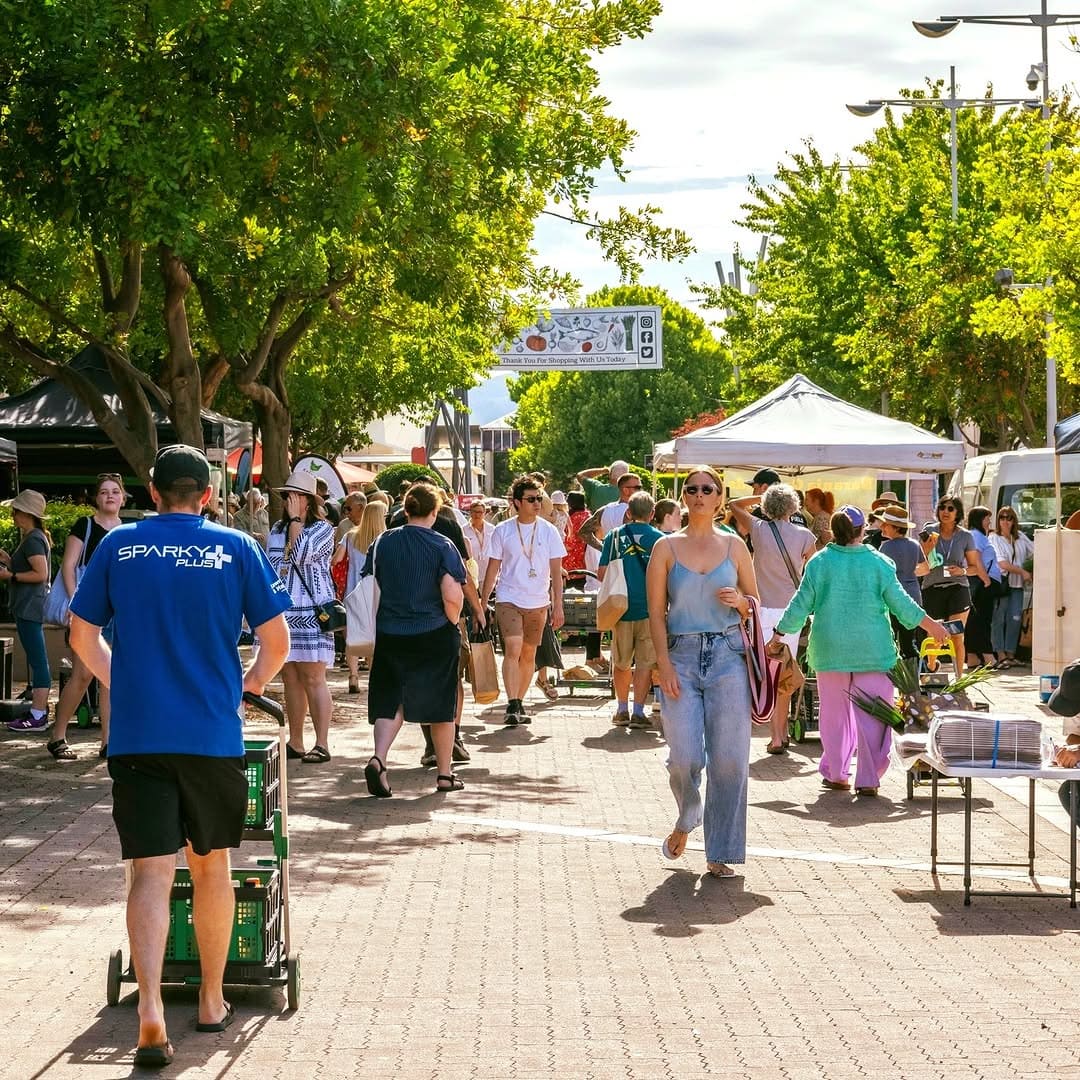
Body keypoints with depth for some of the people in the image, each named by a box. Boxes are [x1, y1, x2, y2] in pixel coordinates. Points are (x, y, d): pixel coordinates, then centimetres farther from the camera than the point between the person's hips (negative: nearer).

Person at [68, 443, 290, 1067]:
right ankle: (212, 1002, 26)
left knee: (152, 872, -2)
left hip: (137, 733, 0)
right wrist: (251, 683, 20)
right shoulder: (236, 548, 0)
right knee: (211, 864, 16)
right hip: (214, 734, 0)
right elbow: (277, 639, 1)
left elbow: (82, 634, 11)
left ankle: (151, 1010, -19)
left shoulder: (118, 546, 4)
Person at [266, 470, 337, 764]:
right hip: (281, 613, 6)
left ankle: (322, 743, -7)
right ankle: (295, 743, 14)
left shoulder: (322, 528, -3)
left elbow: (301, 554, -19)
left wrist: (295, 519, -9)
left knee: (313, 678, -8)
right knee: (290, 679, 9)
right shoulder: (277, 529, 17)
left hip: (311, 615, -6)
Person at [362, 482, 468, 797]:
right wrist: (452, 622, 0)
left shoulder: (383, 542, 2)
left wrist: (374, 630, 15)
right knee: (440, 704, 12)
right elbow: (452, 596, -18)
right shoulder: (442, 546, -9)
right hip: (435, 636, -2)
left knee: (390, 700, 6)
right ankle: (445, 773, 19)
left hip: (390, 637, 2)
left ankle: (378, 759, -19)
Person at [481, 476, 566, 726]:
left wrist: (558, 605, -2)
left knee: (529, 655, 9)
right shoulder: (503, 531, 0)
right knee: (513, 649, -17)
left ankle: (519, 703, 22)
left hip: (538, 603, 2)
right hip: (508, 599, -2)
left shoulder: (548, 531, 2)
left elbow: (556, 571, 4)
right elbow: (493, 569, 5)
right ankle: (512, 705, -21)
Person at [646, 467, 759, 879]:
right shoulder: (666, 548, 5)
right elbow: (657, 613, 2)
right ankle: (686, 819, 26)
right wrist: (665, 666, -8)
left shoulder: (734, 546, 9)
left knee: (728, 757, -4)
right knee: (684, 757, -7)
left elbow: (755, 604, 16)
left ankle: (720, 853, 5)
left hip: (727, 654, 1)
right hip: (682, 655, -1)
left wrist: (739, 601, -8)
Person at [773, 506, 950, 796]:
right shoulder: (879, 563, -4)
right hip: (873, 650, -1)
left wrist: (778, 634, 14)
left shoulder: (819, 563, -2)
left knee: (834, 714, 13)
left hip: (830, 649, 1)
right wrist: (931, 625, 14)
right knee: (872, 716, 2)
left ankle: (836, 774, 20)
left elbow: (801, 605, 1)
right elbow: (900, 603, 1)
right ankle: (868, 779, -1)